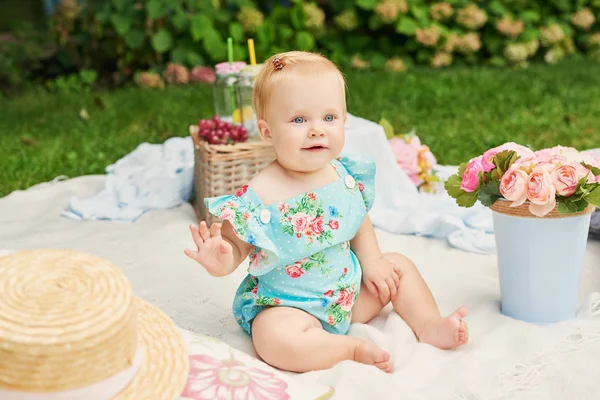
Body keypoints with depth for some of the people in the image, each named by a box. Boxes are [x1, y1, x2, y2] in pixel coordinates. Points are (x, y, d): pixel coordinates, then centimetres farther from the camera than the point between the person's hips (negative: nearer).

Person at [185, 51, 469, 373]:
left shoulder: (346, 175, -5)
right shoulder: (259, 196, -24)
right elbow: (237, 245, -17)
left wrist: (371, 260, 2)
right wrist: (223, 260, -39)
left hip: (349, 290, 6)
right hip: (287, 305, -6)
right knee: (276, 338, -35)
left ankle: (429, 325, 15)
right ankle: (355, 348, -16)